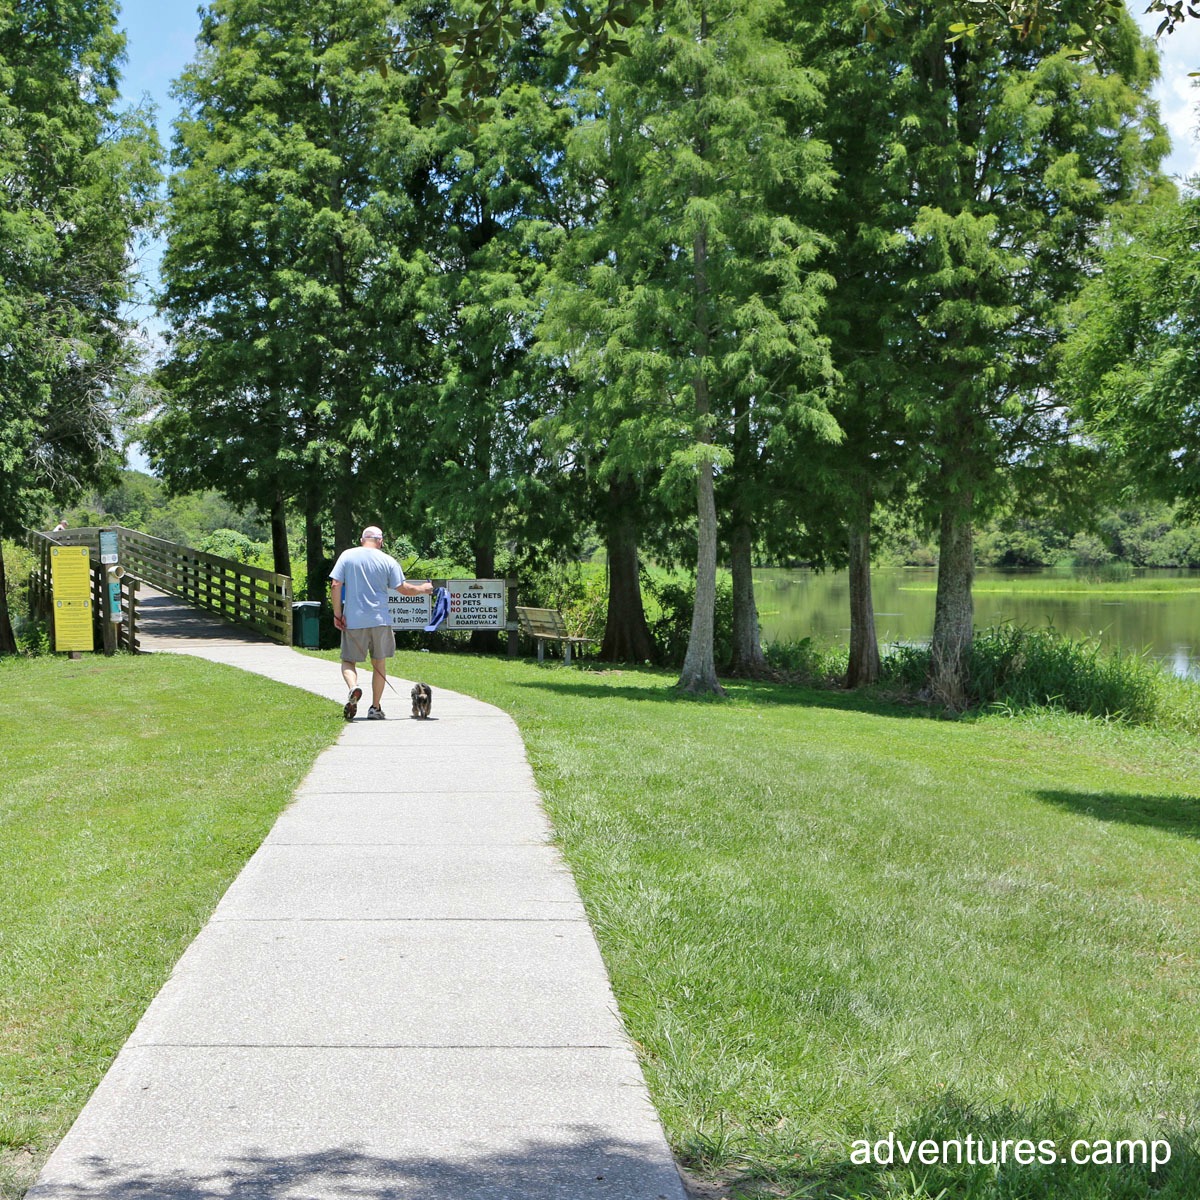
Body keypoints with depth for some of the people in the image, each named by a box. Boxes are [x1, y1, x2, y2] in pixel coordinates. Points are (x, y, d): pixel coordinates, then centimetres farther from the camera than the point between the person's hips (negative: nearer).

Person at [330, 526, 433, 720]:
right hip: (380, 620, 0)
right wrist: (423, 589, 18)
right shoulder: (388, 561, 1)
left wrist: (337, 613, 0)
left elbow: (335, 585, -4)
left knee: (348, 661, 9)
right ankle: (375, 708, 13)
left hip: (353, 619, 0)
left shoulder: (347, 556, 2)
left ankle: (353, 687, -22)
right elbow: (403, 589, 0)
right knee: (379, 663, 12)